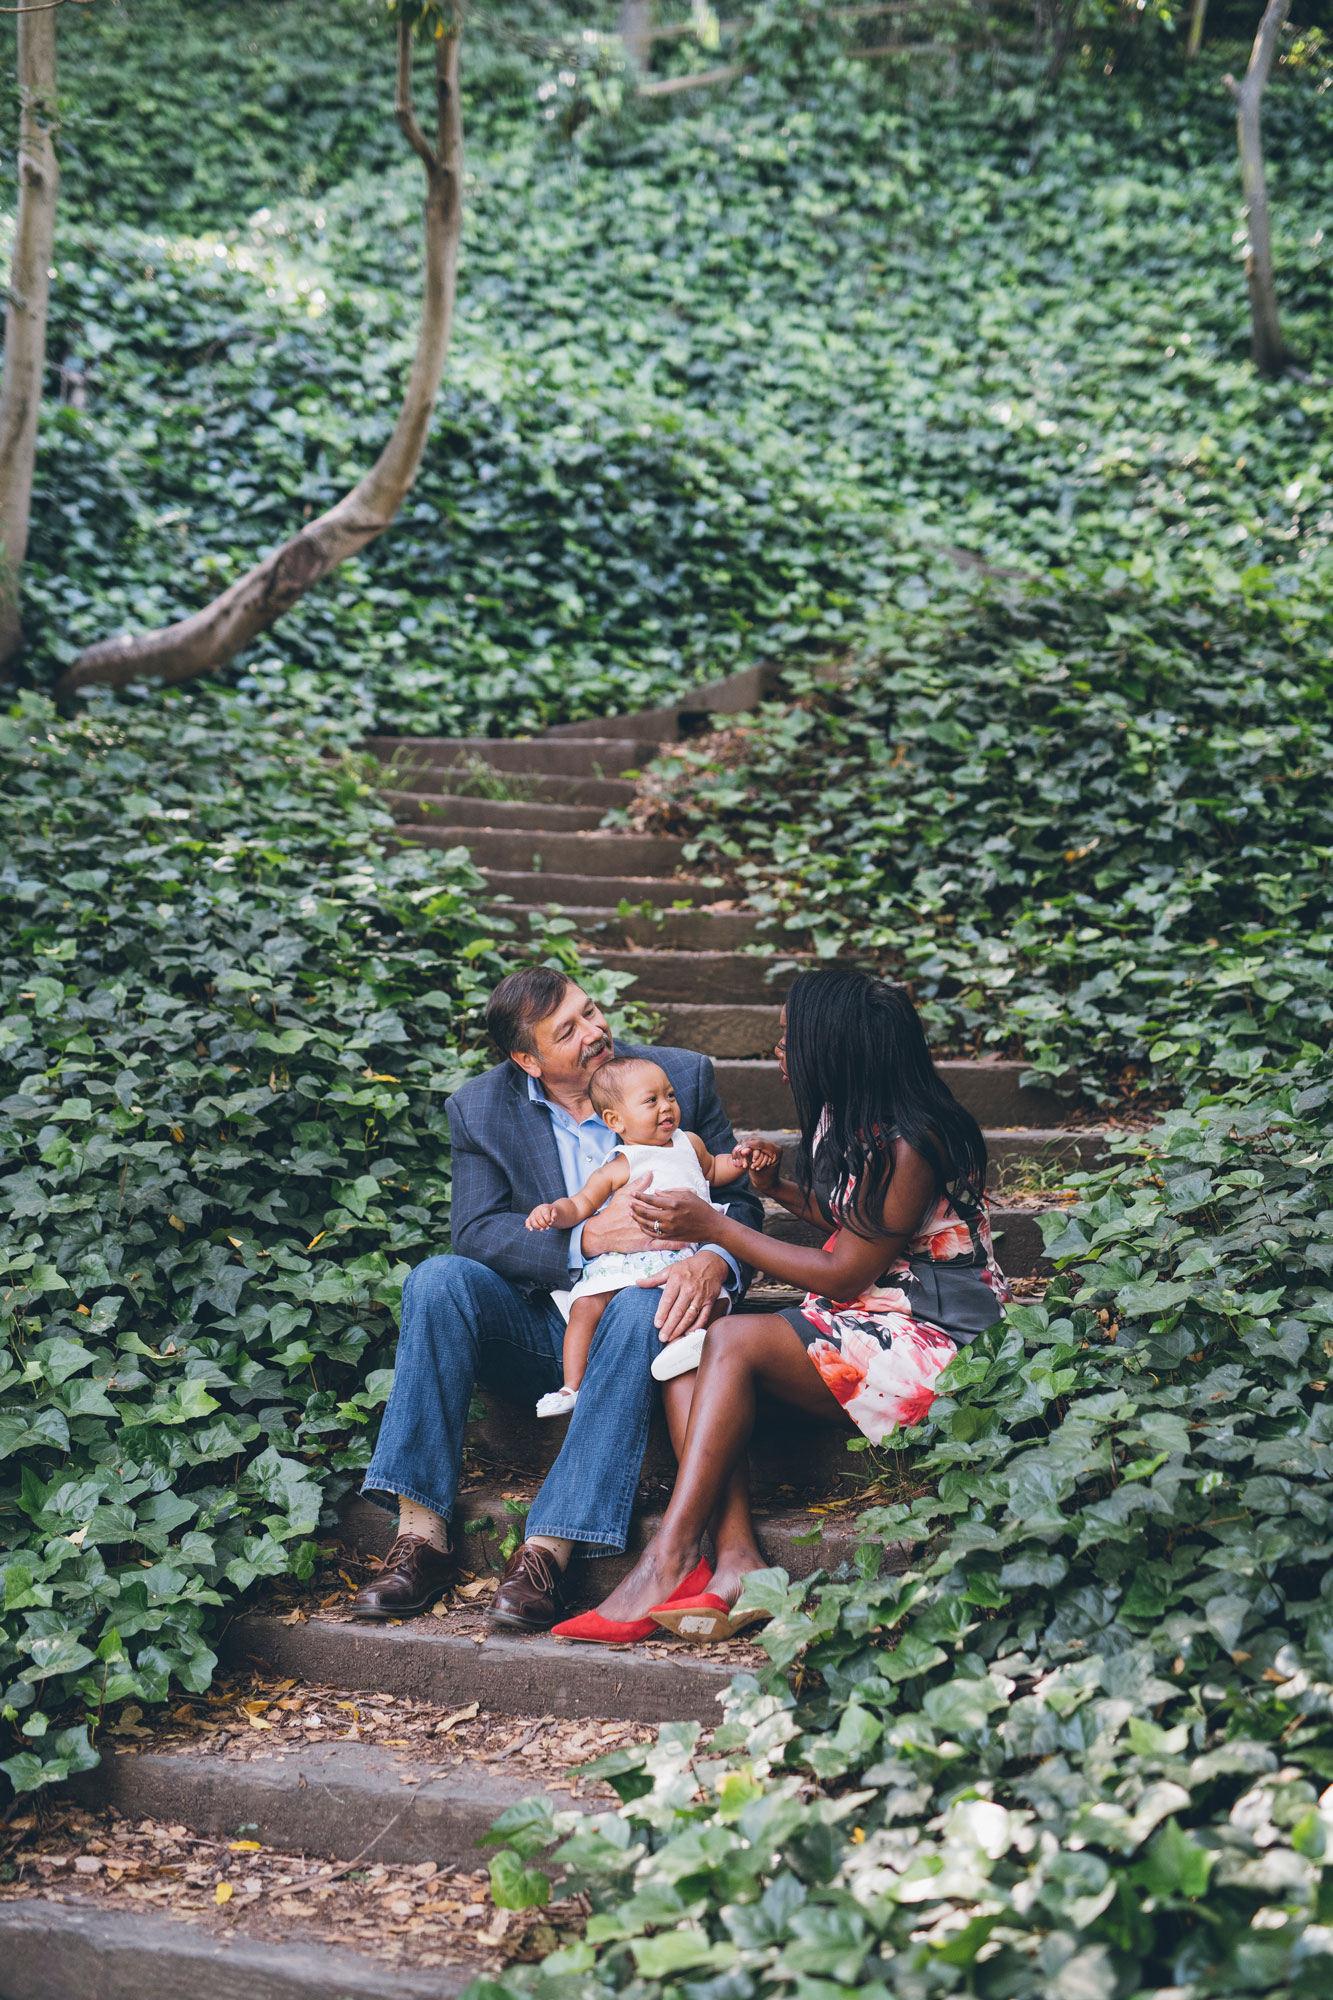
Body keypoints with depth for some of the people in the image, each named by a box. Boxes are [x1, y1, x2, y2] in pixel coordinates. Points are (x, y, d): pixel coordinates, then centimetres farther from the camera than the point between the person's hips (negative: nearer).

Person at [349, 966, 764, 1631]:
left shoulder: (683, 1077, -1)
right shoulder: (480, 1107, 0)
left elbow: (738, 1201, -1)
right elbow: (475, 1232, -9)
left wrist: (713, 1262, -24)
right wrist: (588, 1239, -25)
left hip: (630, 1318, -1)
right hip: (535, 1329, 1)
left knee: (642, 1306, -36)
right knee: (438, 1280, -26)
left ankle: (547, 1551, -40)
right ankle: (421, 1534, -30)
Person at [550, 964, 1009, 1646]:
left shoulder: (910, 1147, -20)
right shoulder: (848, 1119, 8)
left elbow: (844, 1276, -17)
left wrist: (712, 1226, -13)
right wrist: (779, 1188, 7)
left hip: (931, 1341, -9)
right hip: (867, 1318, 9)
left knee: (735, 1341, -24)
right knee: (689, 1334, -12)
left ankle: (667, 1562, -22)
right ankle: (736, 1561, -25)